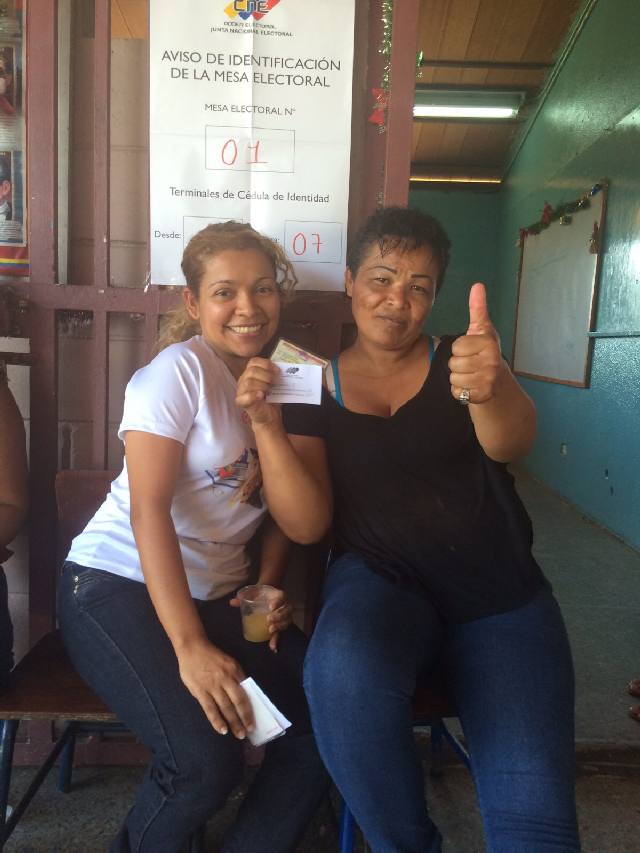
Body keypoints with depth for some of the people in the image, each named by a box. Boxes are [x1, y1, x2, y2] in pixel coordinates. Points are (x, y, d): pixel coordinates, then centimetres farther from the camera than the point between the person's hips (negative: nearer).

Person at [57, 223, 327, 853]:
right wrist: (190, 647, -24)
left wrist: (268, 589, -5)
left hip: (220, 594, 6)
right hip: (118, 583, -5)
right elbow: (149, 508, -19)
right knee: (207, 756, -25)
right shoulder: (181, 369, -12)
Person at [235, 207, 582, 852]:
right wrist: (266, 424, -17)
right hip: (380, 580, 0)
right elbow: (307, 523, -4)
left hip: (501, 594, 1)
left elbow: (512, 442, -18)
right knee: (343, 675, -32)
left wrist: (493, 389, -41)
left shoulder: (457, 361, 4)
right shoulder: (315, 387, 5)